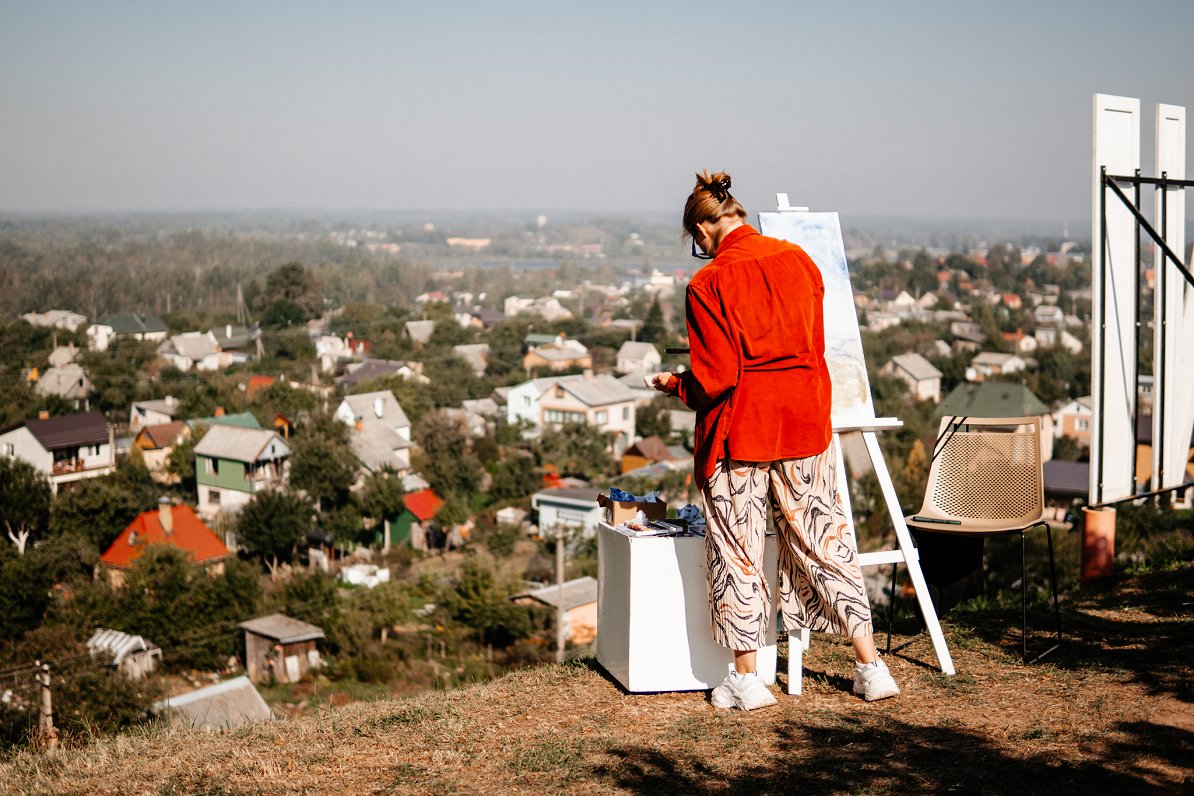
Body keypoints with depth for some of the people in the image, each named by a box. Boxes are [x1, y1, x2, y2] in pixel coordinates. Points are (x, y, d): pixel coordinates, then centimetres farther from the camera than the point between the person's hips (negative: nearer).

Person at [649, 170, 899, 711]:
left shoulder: (709, 285, -12)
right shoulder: (798, 260, 4)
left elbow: (716, 378, -14)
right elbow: (815, 344, 12)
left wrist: (676, 386, 5)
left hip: (740, 426, -5)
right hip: (806, 421, 5)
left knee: (737, 550, 7)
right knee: (825, 540, 12)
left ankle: (746, 680, 12)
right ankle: (871, 668, 13)